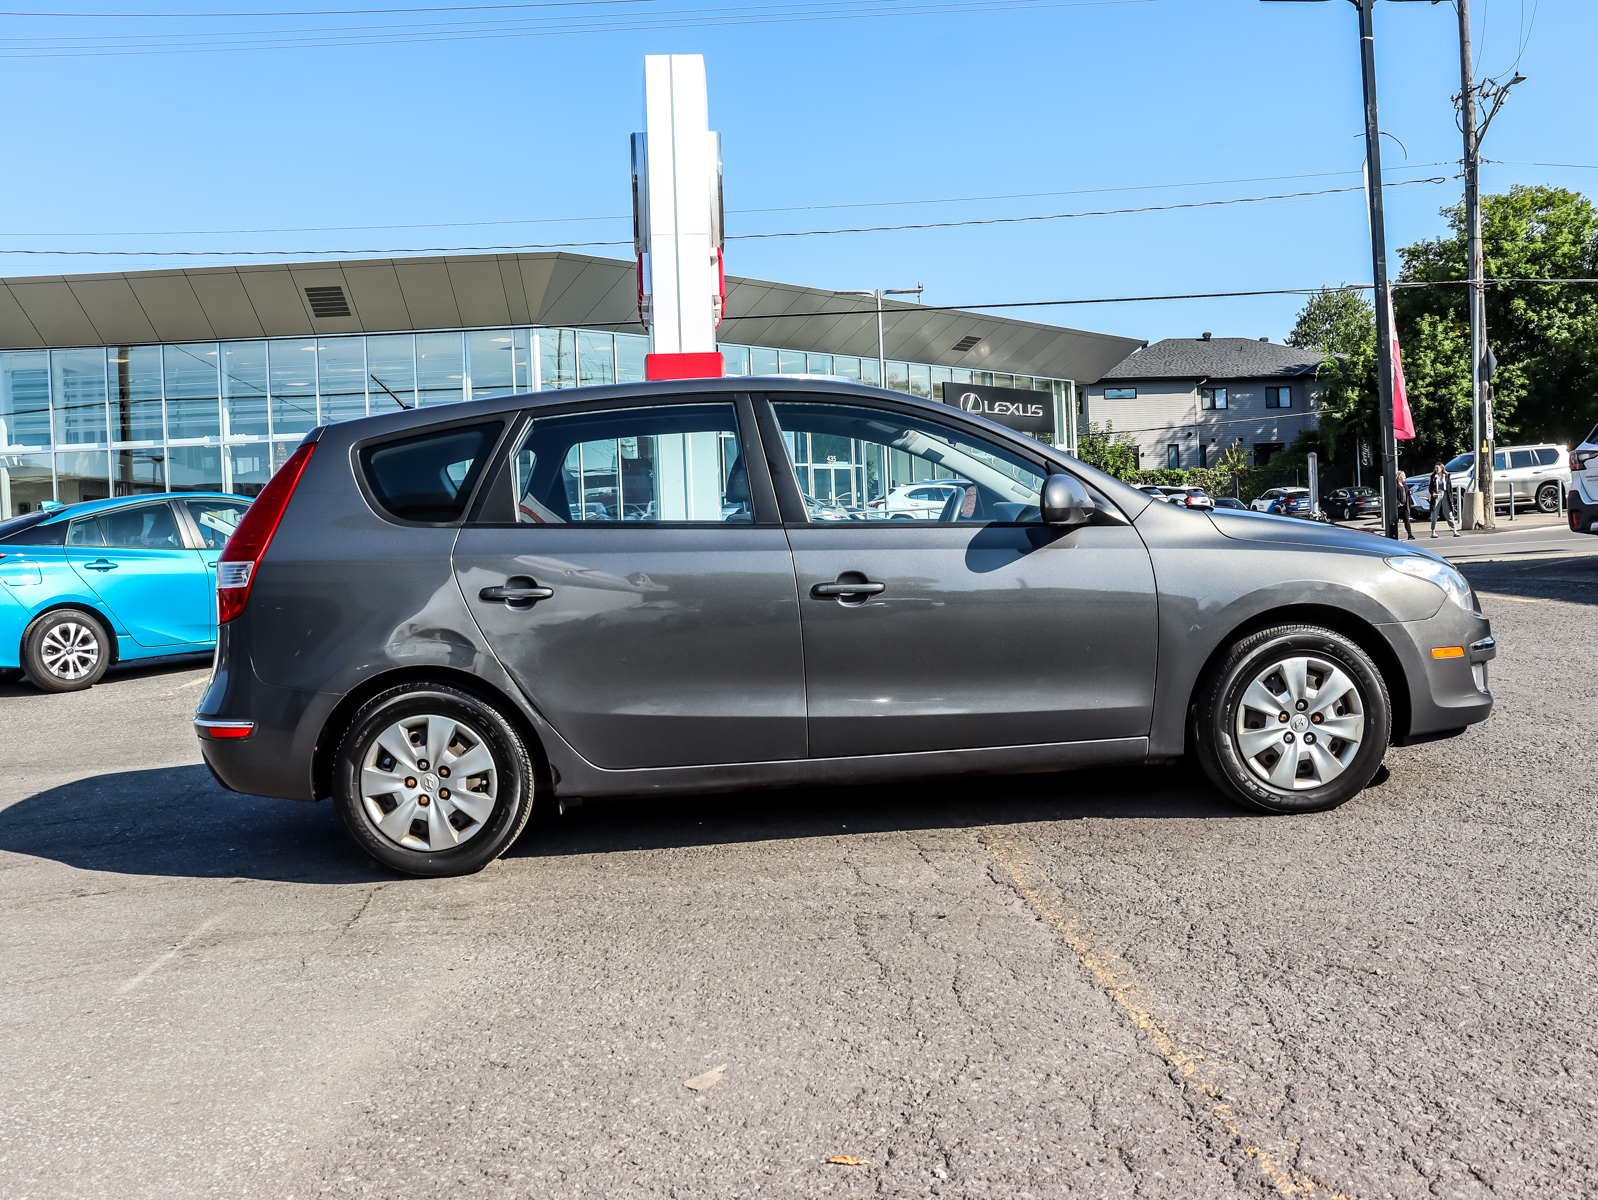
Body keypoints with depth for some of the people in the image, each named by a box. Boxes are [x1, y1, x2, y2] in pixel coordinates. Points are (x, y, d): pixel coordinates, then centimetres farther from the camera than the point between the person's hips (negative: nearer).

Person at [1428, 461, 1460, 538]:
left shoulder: (1446, 476, 6)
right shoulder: (1433, 477, 5)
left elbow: (1450, 488, 7)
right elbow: (1430, 487, 6)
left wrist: (1451, 499, 1)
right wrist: (1432, 493, -15)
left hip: (1445, 496, 0)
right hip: (1436, 497, 0)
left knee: (1449, 514, -2)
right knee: (1434, 515, 3)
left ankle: (1455, 531, -3)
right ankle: (1433, 532, 10)